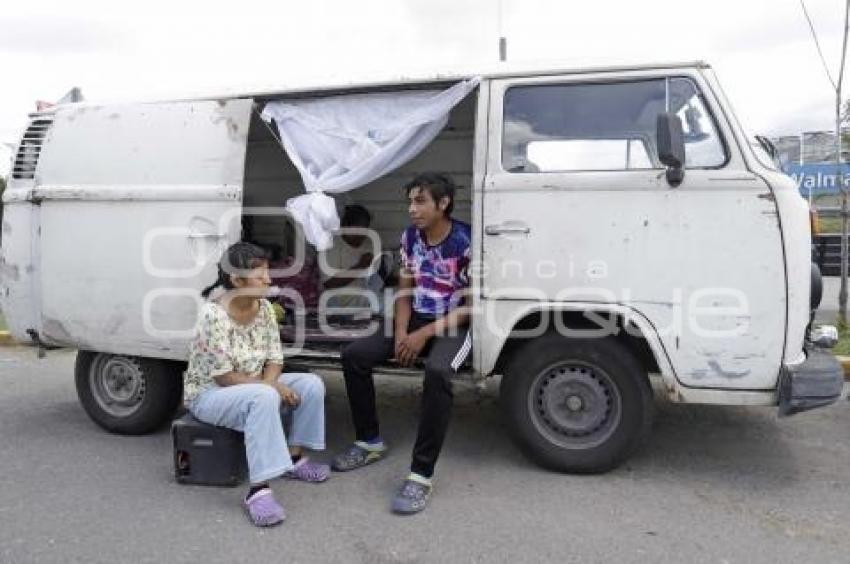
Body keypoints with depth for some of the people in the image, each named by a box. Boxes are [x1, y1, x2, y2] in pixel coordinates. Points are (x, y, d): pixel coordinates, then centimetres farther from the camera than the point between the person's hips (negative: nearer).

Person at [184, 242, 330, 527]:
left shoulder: (264, 307, -3)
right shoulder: (213, 314, -25)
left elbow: (275, 359, 0)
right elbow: (224, 377, -25)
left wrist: (269, 382, -21)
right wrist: (270, 386, -25)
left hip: (255, 386, 8)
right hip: (209, 393, -7)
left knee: (312, 384, -9)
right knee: (264, 398, -37)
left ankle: (294, 457, 4)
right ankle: (258, 490, -34)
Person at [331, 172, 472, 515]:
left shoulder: (465, 244, -17)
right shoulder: (410, 237, 2)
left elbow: (472, 307, -16)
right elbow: (405, 290, 8)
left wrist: (425, 334, -20)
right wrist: (401, 332, -10)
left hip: (454, 325, -7)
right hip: (416, 320, 7)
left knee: (437, 372, -38)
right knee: (354, 355, -8)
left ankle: (421, 475, -30)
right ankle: (370, 442, 9)